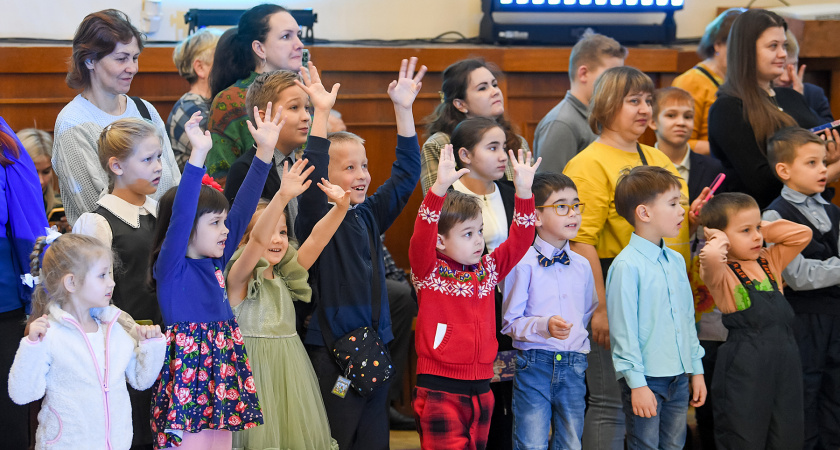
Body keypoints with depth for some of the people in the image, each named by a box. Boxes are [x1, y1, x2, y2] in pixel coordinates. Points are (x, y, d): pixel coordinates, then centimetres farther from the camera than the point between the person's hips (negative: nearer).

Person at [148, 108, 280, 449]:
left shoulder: (215, 263, 11)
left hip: (222, 386, 7)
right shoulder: (171, 267, -8)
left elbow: (243, 208, 11)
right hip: (186, 384, -7)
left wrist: (265, 150, 8)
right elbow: (180, 216, -23)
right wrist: (198, 155, -31)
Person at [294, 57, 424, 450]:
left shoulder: (369, 216, 11)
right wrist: (321, 115, -28)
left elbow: (406, 174, 14)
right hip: (331, 351, -6)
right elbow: (312, 180, -24)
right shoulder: (317, 220, -7)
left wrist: (403, 109, 7)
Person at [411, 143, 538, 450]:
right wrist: (440, 187, -34)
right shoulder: (429, 272, -6)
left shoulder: (488, 269, 10)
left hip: (480, 387, 6)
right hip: (439, 389, -6)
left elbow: (519, 240, 7)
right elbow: (421, 238, -22)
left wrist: (523, 191, -6)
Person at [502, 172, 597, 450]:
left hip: (573, 366, 5)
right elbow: (510, 322, -10)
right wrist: (544, 326, -25)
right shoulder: (523, 264, -8)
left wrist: (581, 343, 9)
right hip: (534, 364, -5)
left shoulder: (582, 266, 9)